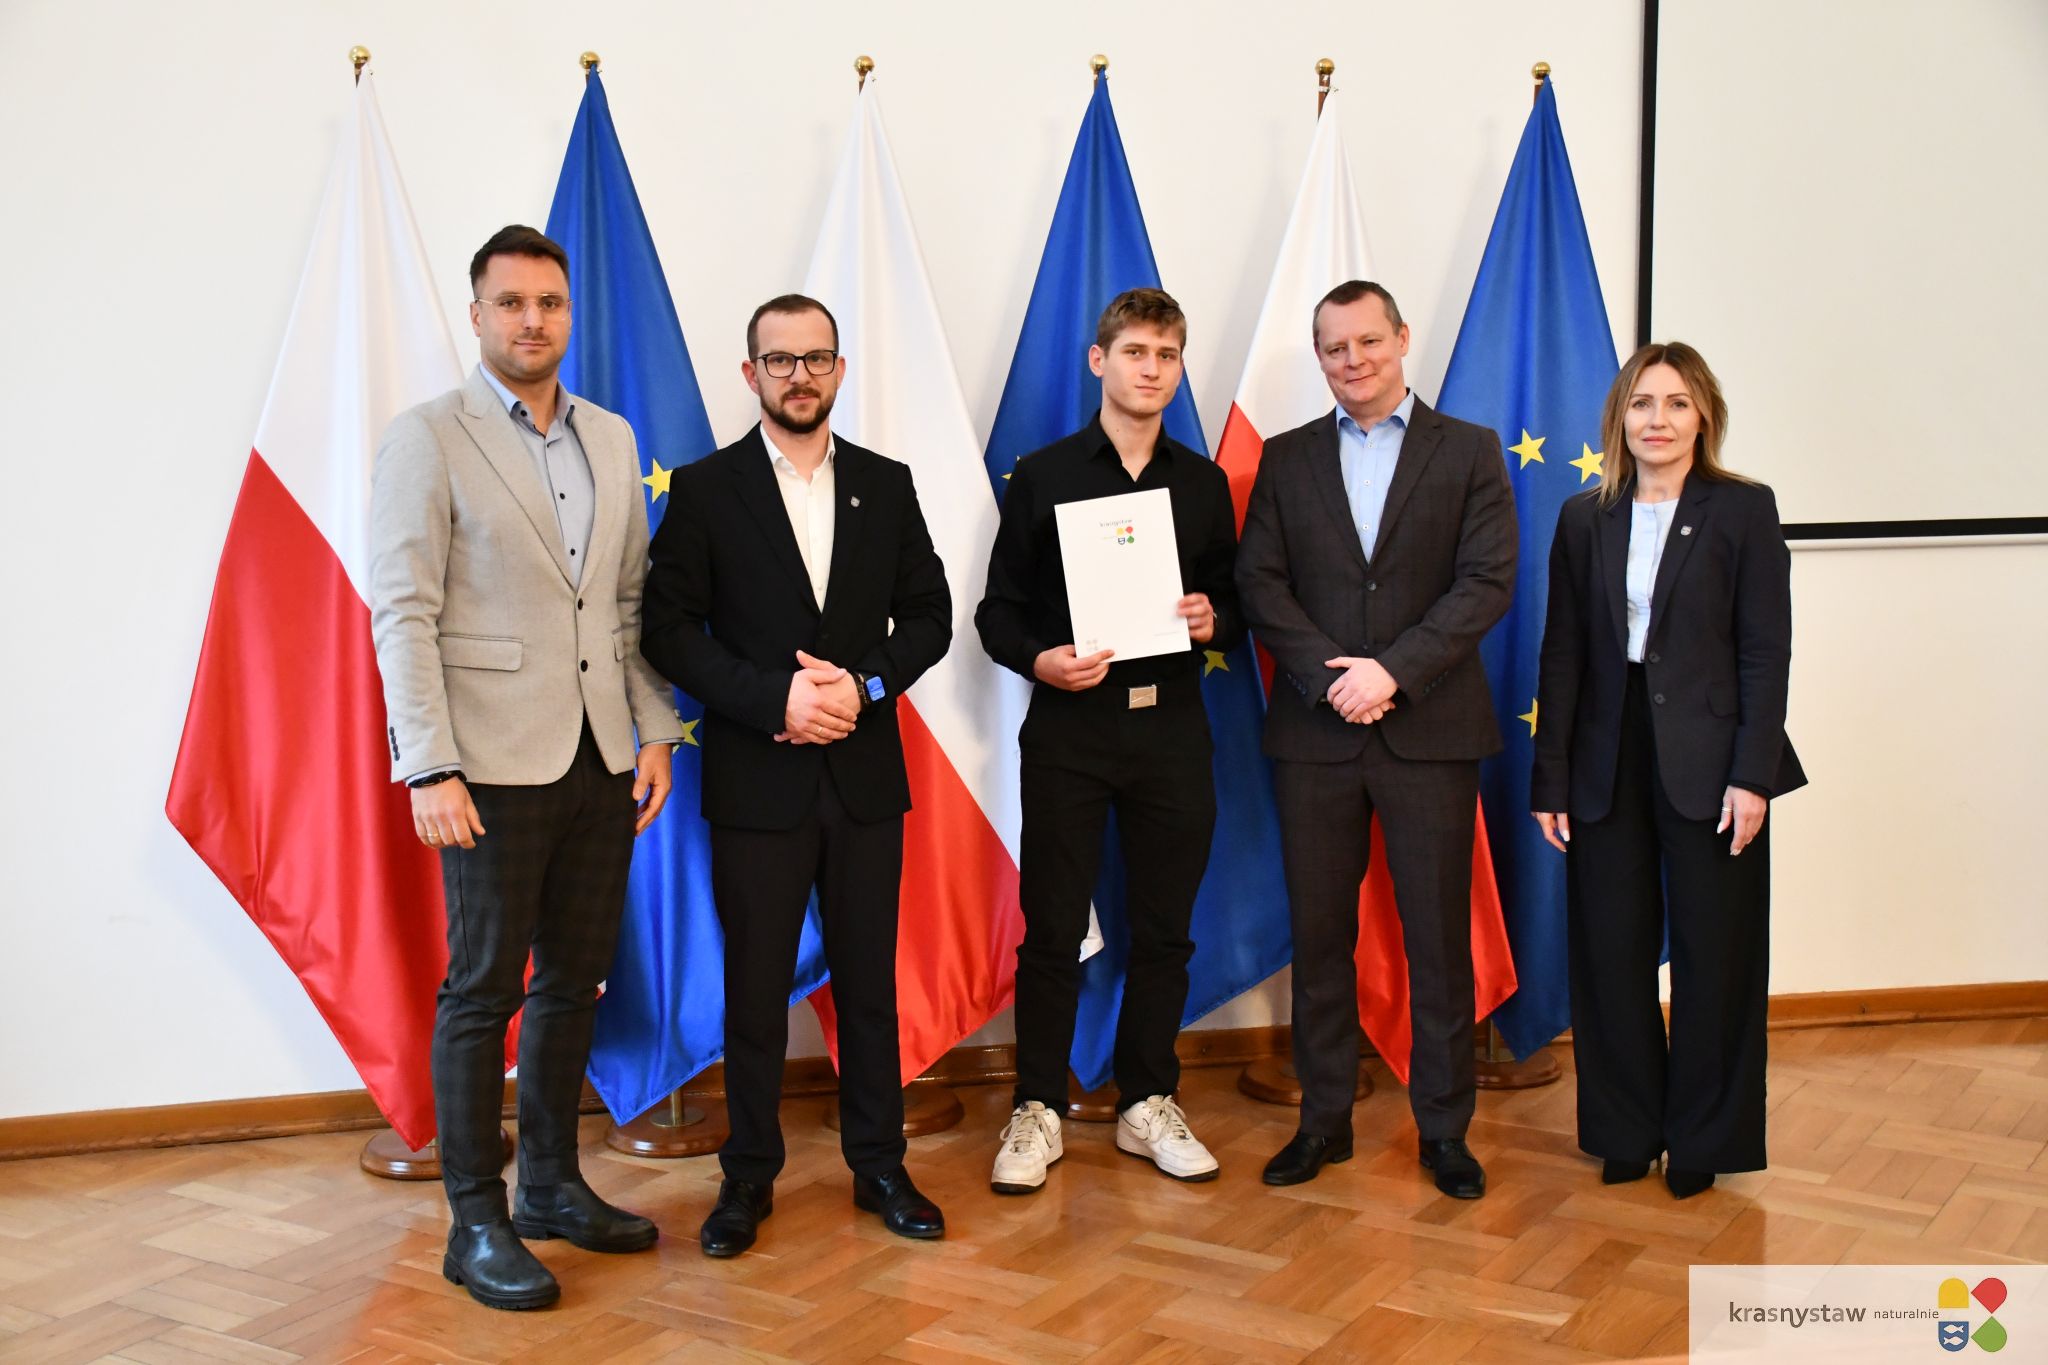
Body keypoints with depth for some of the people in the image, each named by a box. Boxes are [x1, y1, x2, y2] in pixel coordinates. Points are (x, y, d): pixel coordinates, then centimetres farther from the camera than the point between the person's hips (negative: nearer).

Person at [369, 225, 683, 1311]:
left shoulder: (611, 439, 12)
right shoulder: (428, 439, -5)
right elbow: (402, 612, -10)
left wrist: (654, 732, 8)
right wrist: (429, 768, -16)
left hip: (600, 761, 6)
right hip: (496, 765, -6)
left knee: (574, 979, 14)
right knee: (483, 988, 1)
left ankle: (552, 1183, 28)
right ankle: (476, 1223, 12)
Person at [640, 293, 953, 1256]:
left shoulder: (886, 484, 8)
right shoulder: (704, 489, 0)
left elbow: (928, 615, 8)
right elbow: (668, 629, -5)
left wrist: (865, 685, -10)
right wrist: (772, 700, -16)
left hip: (866, 777, 2)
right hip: (756, 780, -2)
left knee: (869, 982, 10)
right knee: (755, 988, 6)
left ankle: (879, 1166, 23)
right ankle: (749, 1176, 20)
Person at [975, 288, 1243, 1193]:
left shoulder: (1204, 483, 11)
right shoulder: (1042, 476, 3)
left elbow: (1233, 603, 15)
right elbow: (998, 609, 2)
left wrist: (1213, 621, -8)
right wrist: (1037, 659, -17)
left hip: (1172, 724, 3)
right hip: (1070, 722, -2)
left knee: (1164, 930, 8)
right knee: (1052, 929, 2)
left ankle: (1148, 1105, 22)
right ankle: (1037, 1111, 14)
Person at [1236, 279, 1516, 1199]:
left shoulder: (1469, 451, 5)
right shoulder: (1286, 459, 11)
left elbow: (1487, 582, -4)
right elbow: (1260, 583, 2)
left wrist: (1392, 671, -14)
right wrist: (1331, 676, -12)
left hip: (1431, 731, -2)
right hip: (1315, 731, 2)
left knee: (1439, 938, 3)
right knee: (1319, 934, 7)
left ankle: (1444, 1129, 15)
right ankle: (1324, 1119, 19)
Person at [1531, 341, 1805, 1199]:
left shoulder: (1744, 510, 0)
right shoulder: (1585, 520, 8)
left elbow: (1766, 651, -5)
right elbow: (1562, 656, 7)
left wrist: (1752, 774, -13)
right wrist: (1549, 780, 2)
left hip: (1707, 763, -3)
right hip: (1608, 765, 3)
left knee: (1712, 957, 5)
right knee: (1611, 956, 7)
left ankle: (1703, 1142, 20)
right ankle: (1626, 1134, 22)